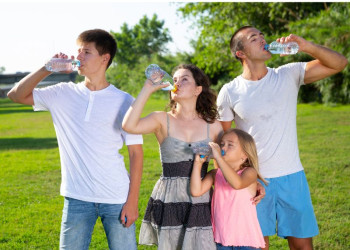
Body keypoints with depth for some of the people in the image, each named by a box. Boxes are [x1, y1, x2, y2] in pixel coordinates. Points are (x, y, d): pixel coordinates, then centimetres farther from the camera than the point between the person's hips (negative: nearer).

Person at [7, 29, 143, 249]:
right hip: (77, 198, 2)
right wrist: (46, 69, -7)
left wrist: (132, 200, -7)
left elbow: (136, 152, -2)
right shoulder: (64, 94, 5)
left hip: (117, 199, -2)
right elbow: (16, 95, 4)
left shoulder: (123, 101, -2)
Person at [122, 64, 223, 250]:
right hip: (168, 203, -1)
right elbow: (128, 126, -19)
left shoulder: (213, 126, 4)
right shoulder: (163, 120, -1)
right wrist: (148, 89, -16)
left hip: (200, 204, 1)